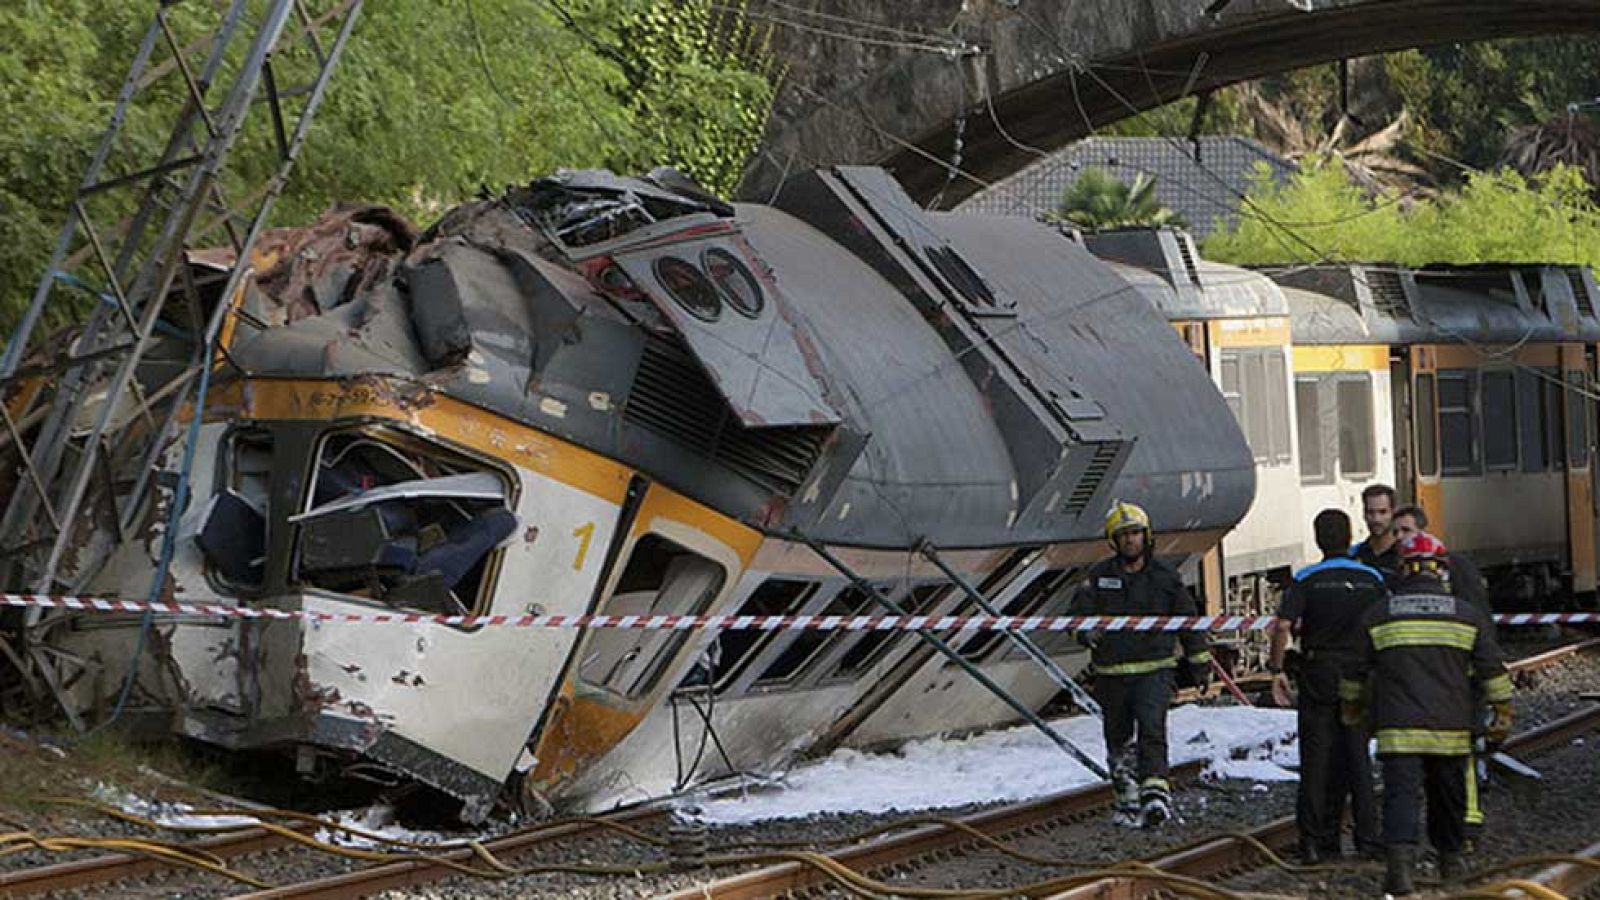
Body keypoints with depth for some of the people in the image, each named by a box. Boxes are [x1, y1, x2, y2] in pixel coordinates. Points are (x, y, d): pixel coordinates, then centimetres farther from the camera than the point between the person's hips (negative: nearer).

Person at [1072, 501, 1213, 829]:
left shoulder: (1164, 577, 4)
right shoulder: (1100, 575, 4)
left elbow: (1187, 619, 14)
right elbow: (1078, 611, -1)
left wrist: (1200, 663, 18)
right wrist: (1086, 631, -25)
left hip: (1155, 669, -2)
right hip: (1111, 673, 2)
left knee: (1151, 729, -21)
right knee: (1118, 740, 10)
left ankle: (1155, 792, -29)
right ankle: (1128, 800, 25)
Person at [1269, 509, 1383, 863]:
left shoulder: (1306, 580, -5)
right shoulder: (1372, 578, 2)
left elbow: (1283, 625, -15)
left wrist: (1276, 669, -6)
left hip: (1318, 674, -1)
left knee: (1317, 757, 3)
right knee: (1357, 757, 9)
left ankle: (1315, 841, 2)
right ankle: (1367, 838, 8)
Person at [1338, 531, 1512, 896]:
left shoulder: (1378, 616, 3)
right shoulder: (1467, 615, 4)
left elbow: (1356, 671, 12)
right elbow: (1492, 670, 5)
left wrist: (1351, 708, 28)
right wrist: (1503, 713, 13)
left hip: (1398, 729, -1)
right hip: (1451, 729, 1)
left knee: (1401, 794, -9)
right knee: (1449, 796, 17)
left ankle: (1400, 860, -28)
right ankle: (1450, 859, 32)